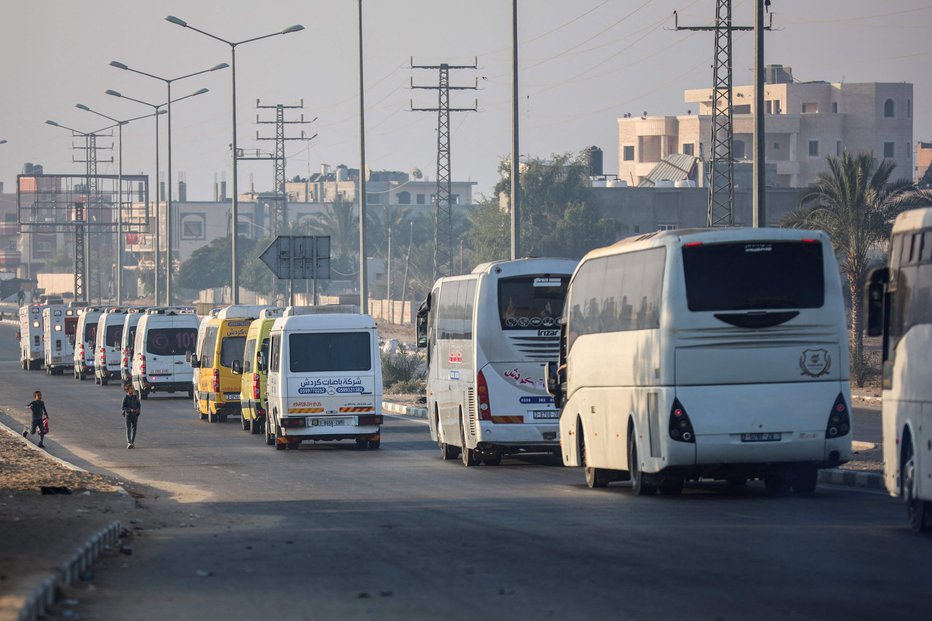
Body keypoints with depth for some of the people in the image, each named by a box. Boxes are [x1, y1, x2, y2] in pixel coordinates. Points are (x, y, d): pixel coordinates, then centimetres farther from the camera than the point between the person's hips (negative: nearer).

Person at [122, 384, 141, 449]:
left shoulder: (136, 397, 4)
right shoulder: (126, 397, -6)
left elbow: (139, 404, 10)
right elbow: (123, 407, -7)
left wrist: (137, 409, -10)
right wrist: (130, 410, -20)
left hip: (135, 414, 4)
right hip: (128, 414, -4)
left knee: (134, 428, 10)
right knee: (128, 429, -11)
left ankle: (133, 441, 23)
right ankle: (129, 443, -21)